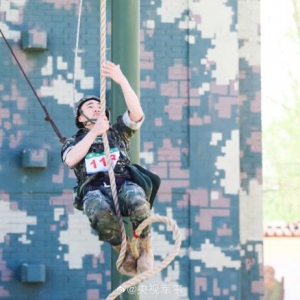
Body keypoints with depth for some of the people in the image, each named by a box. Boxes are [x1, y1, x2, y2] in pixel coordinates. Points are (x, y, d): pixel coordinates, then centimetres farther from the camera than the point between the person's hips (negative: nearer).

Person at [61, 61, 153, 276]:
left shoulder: (118, 131, 27)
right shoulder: (74, 141, 26)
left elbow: (137, 114, 5)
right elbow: (71, 160, 0)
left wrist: (122, 81, -5)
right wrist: (94, 132, -4)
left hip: (122, 183, 1)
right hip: (94, 189, -1)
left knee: (137, 201, -40)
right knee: (100, 210, -41)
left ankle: (145, 247, -12)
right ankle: (125, 250, -13)